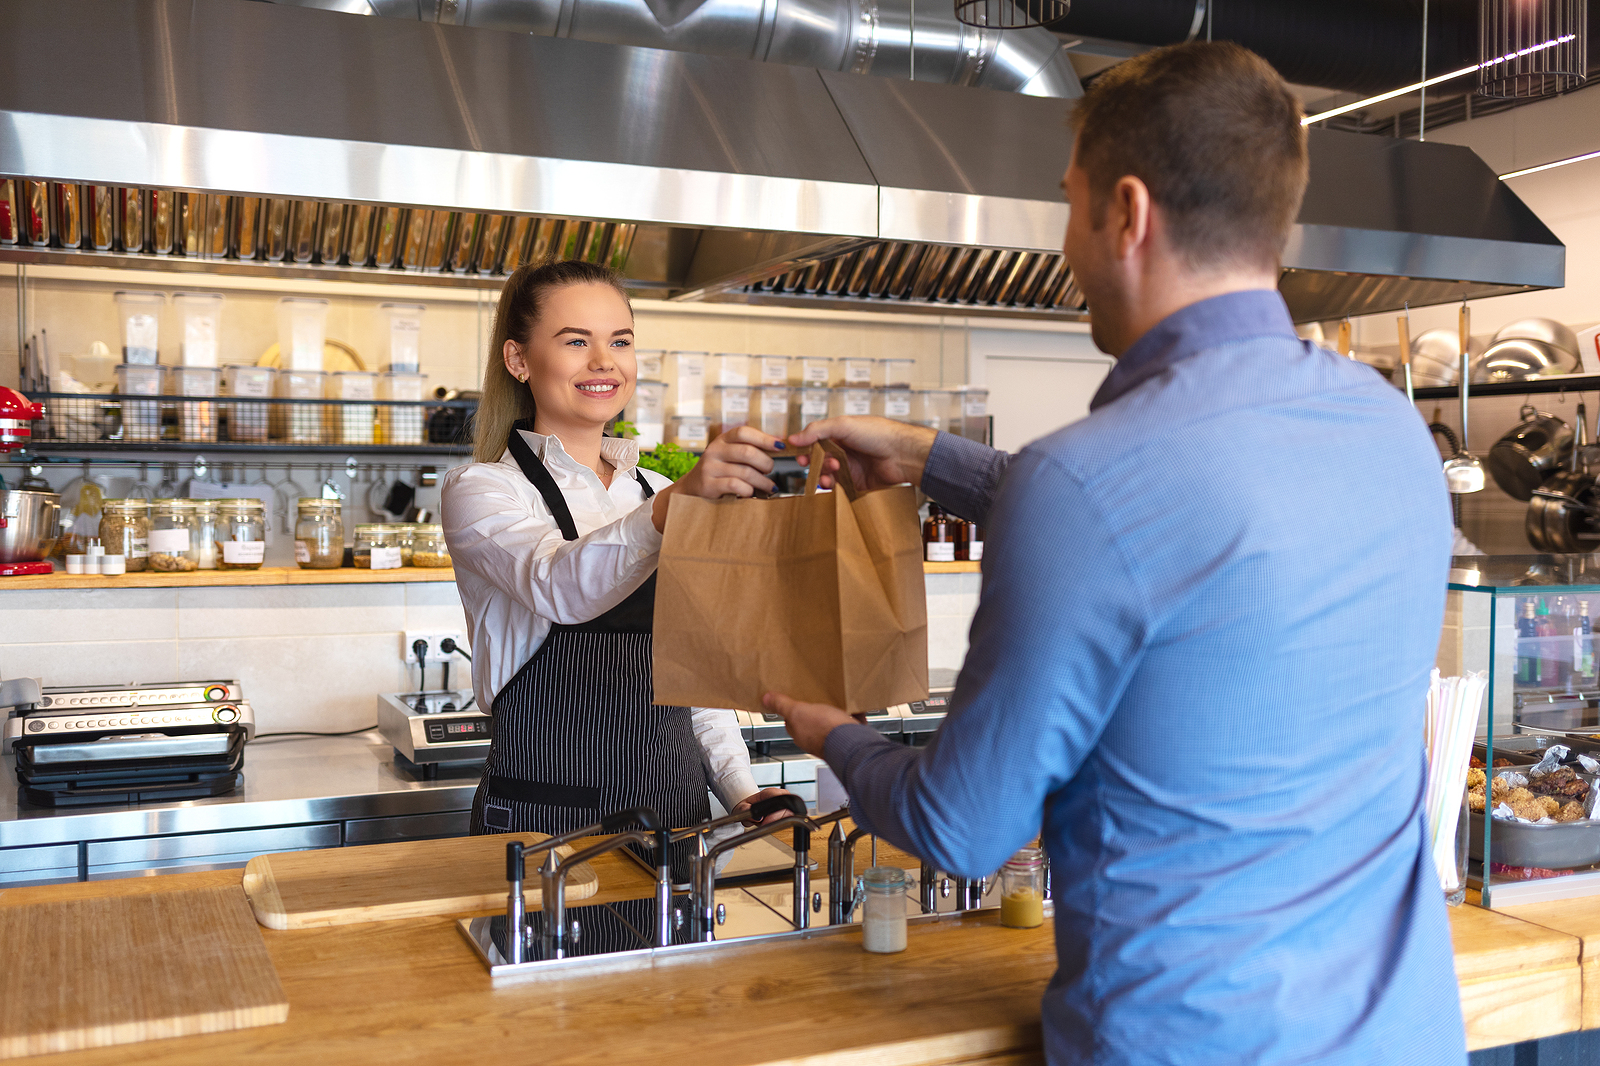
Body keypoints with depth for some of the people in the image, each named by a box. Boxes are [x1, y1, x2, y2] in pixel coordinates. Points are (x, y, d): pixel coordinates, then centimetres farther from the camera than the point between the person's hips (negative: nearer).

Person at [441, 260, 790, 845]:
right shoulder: (479, 490, -3)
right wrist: (674, 507, -41)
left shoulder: (658, 493, 14)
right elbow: (562, 586, -24)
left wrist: (742, 792, 3)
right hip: (546, 818, -4)